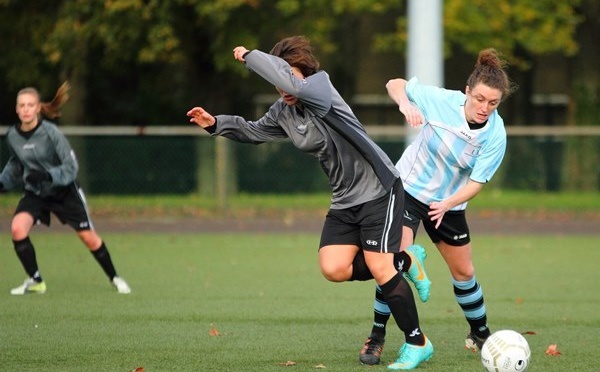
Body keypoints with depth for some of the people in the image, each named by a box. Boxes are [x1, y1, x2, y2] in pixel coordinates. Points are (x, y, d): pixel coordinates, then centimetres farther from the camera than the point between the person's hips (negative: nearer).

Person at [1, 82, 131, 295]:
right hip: (34, 194, 3)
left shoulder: (50, 132, -23)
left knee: (89, 238, 4)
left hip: (64, 192, -3)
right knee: (17, 228, -22)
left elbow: (71, 167, -22)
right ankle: (35, 281, -6)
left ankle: (114, 278, 28)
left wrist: (47, 176, -36)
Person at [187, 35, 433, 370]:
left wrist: (250, 56, -29)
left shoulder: (321, 88, -19)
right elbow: (255, 131, 23)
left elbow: (293, 84, -41)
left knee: (380, 268, -12)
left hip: (380, 189, -8)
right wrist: (216, 123, 8)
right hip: (345, 200, 8)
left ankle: (418, 343, 2)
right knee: (334, 269, -9)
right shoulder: (283, 111, 4)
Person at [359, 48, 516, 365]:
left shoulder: (495, 135, -20)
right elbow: (395, 85, -11)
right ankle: (376, 337, -8)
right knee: (396, 259, -19)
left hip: (448, 204, 3)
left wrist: (447, 205, -38)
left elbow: (476, 182, -20)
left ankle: (480, 335, 36)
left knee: (463, 272, 13)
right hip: (408, 187, -3)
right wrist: (405, 104, -34)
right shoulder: (442, 101, -24)